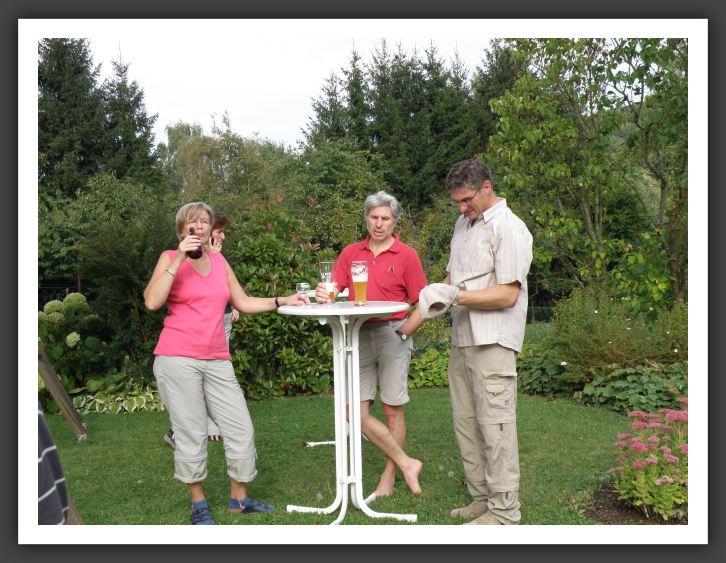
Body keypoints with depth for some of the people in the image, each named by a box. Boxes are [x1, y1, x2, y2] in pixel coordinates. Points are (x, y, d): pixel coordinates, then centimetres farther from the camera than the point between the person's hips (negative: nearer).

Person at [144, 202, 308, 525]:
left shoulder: (219, 261, 15)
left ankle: (239, 498, 22)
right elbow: (152, 302, -14)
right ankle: (199, 504, 19)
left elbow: (243, 303, 19)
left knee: (241, 430, 4)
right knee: (192, 435, 0)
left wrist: (282, 301, 12)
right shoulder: (170, 258, 2)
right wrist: (179, 259, -15)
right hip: (178, 359, -4)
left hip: (217, 361, 5)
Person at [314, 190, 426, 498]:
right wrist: (323, 294, -17)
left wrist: (403, 332, -12)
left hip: (393, 334, -3)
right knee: (356, 411, 0)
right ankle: (406, 464, 12)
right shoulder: (350, 253, 10)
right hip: (358, 334, 4)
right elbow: (333, 290, 5)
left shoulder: (407, 255, 0)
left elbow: (421, 304, -2)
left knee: (392, 410, 5)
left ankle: (388, 478, 21)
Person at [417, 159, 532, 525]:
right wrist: (434, 298, 5)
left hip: (492, 342, -8)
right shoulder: (463, 224, 17)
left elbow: (507, 295, -16)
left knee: (494, 426, -5)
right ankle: (482, 499, 23)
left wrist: (456, 296, -21)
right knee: (465, 423, 11)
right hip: (461, 339, 8)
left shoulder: (509, 228, -9)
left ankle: (504, 512, 6)